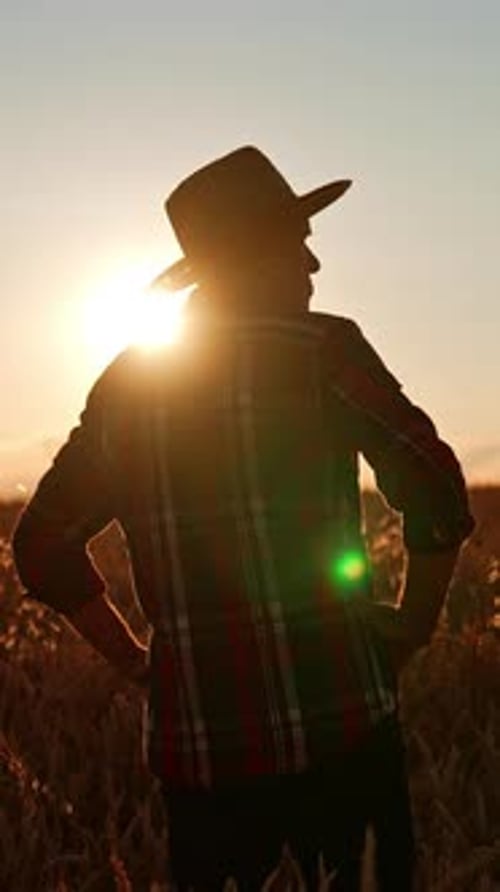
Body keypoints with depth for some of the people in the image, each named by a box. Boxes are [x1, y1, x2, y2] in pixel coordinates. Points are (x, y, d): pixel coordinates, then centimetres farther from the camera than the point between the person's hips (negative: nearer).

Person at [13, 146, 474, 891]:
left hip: (197, 751, 4)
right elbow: (435, 491, -12)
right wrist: (416, 622, 2)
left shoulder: (126, 383, 9)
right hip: (336, 727, -4)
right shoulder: (321, 349, -6)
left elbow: (43, 546, 12)